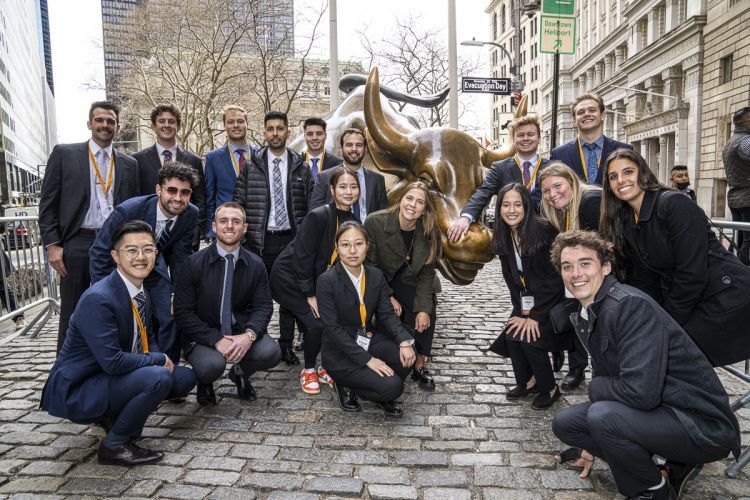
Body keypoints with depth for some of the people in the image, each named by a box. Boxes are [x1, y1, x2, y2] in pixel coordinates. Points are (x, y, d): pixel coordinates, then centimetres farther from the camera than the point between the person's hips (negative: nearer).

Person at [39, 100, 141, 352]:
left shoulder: (129, 164, 12)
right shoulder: (64, 154, 6)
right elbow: (48, 203, 3)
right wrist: (52, 244, -5)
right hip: (78, 246, -2)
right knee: (72, 315, 4)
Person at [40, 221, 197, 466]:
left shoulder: (140, 291, 1)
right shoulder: (97, 299, -26)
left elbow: (147, 338, 13)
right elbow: (112, 361, -30)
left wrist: (160, 361, -7)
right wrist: (160, 360, -16)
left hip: (114, 377, 9)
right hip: (76, 391, -9)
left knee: (185, 377, 3)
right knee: (158, 378, -30)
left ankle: (114, 415, 13)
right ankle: (114, 445, -7)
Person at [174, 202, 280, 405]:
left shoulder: (255, 265, -1)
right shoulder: (194, 264, -9)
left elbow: (263, 306, -2)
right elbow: (183, 312, -10)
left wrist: (249, 335, -23)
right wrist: (216, 340, -21)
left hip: (241, 331, 3)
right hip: (203, 335, -2)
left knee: (271, 352, -24)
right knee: (212, 365, -32)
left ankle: (240, 373, 13)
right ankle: (205, 381, 10)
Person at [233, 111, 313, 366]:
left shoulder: (301, 168, 5)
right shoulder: (250, 166, 3)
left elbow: (310, 208, 5)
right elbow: (238, 205, 4)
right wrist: (241, 238, -1)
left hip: (291, 240, 1)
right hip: (259, 241, -1)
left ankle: (286, 345, 22)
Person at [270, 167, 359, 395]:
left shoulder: (353, 222, -2)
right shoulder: (318, 216, -24)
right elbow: (302, 256, -22)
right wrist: (310, 295, -17)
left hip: (317, 280, 6)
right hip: (288, 278, -6)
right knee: (316, 323, -18)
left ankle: (327, 368, 14)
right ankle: (309, 371, 8)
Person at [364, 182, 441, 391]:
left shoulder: (429, 232, -14)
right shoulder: (375, 222, -23)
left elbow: (426, 275, -9)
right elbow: (370, 265, -14)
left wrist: (423, 309, -20)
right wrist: (388, 297, -18)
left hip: (408, 282, 3)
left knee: (427, 314, -20)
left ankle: (420, 366, 0)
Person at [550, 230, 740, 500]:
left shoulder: (632, 305, -25)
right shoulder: (584, 317, 3)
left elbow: (641, 392, -33)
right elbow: (606, 380, 14)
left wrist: (595, 386, -13)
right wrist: (593, 444, 17)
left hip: (704, 426, -9)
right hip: (659, 414, 9)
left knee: (602, 414, -31)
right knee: (564, 423, 5)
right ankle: (668, 463, 10)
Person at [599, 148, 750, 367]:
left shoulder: (674, 204, -18)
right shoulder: (625, 223, 5)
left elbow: (692, 273, -21)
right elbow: (643, 281, 7)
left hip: (726, 297, -7)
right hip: (678, 299, 7)